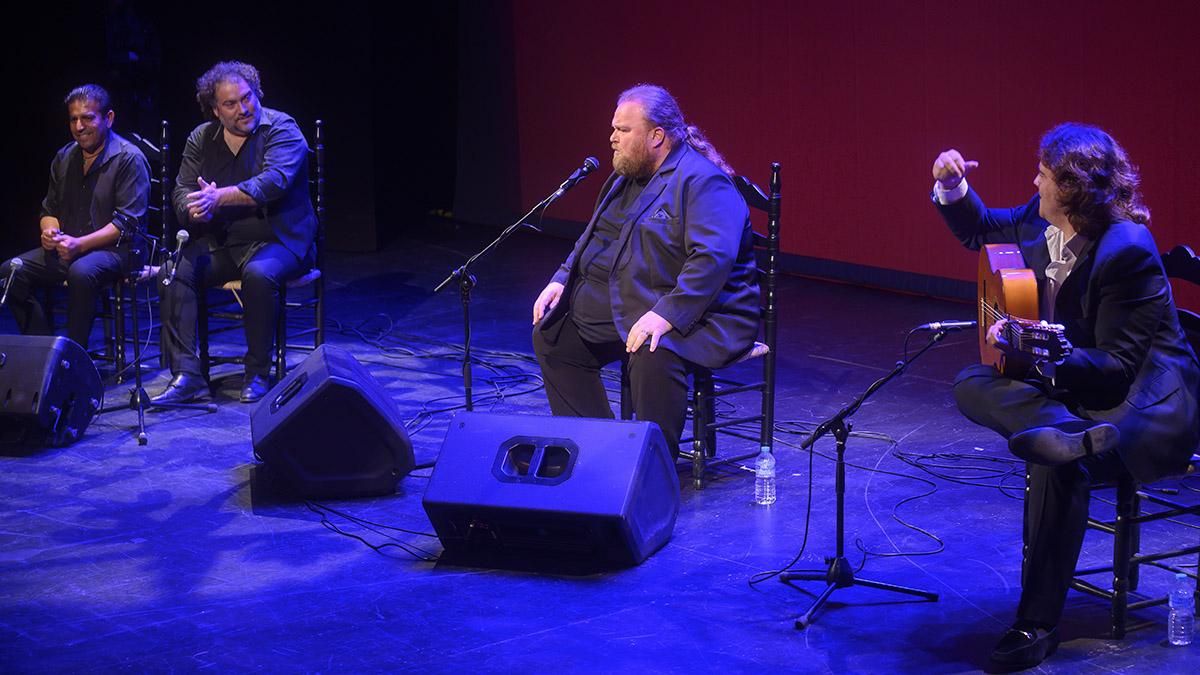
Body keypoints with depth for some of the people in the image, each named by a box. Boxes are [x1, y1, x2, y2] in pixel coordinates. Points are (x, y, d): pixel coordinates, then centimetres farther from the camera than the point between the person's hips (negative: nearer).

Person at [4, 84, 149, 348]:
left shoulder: (129, 158, -6)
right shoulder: (65, 158, 15)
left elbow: (127, 222, -13)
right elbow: (49, 210, 23)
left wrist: (80, 244, -23)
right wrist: (49, 230, -3)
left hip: (115, 249, -7)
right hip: (65, 249, 7)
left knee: (82, 272, -39)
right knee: (13, 272, -16)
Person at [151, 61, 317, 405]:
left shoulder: (282, 129, -8)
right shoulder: (202, 138, 8)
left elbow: (274, 181, -24)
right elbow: (182, 192, 4)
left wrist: (219, 198, -35)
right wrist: (195, 207, -22)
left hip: (277, 239, -5)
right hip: (221, 241, 5)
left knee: (259, 274, -36)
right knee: (173, 271, -19)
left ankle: (258, 373, -19)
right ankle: (186, 375, -21)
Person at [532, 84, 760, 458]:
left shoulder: (703, 181, -18)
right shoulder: (628, 177, 13)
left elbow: (713, 258, -30)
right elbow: (595, 238, 25)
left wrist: (667, 315, -37)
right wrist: (562, 280, 9)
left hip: (696, 315, -10)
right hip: (626, 307, 10)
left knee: (653, 356, -37)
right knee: (552, 335, 6)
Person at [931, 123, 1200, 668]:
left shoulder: (1126, 250, -25)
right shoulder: (1042, 220, -2)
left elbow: (1117, 365, -24)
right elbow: (981, 232, 20)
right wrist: (952, 189, -1)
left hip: (1145, 396, -9)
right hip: (1069, 380, 9)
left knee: (1056, 464, -35)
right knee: (972, 386, -14)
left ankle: (1037, 624, -27)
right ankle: (1078, 438, -38)